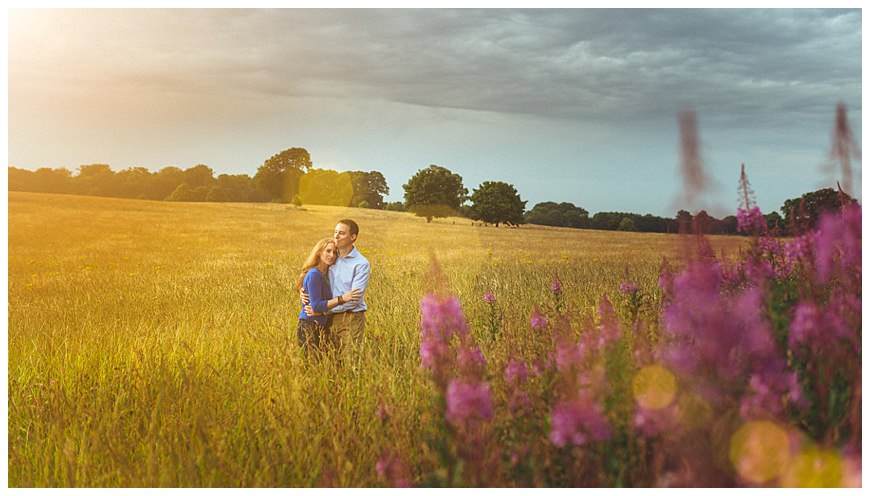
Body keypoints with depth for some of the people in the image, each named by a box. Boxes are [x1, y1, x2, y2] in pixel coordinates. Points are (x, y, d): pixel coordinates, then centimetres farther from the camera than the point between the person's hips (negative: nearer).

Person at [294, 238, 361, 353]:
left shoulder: (325, 275, 15)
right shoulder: (314, 274, -13)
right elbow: (316, 306, -19)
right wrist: (342, 298, -22)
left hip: (321, 327, 9)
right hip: (309, 329, -9)